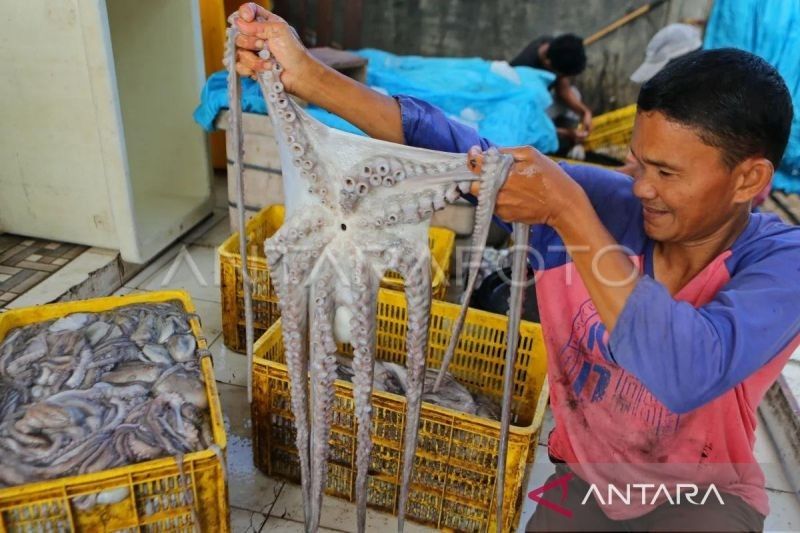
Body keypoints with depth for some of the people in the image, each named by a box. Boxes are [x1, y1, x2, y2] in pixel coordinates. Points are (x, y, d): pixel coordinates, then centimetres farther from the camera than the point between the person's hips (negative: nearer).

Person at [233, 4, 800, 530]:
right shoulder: (608, 204, -19)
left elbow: (689, 375, -43)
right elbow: (461, 150, -24)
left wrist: (567, 211, -43)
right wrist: (303, 73, -32)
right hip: (587, 476, 2)